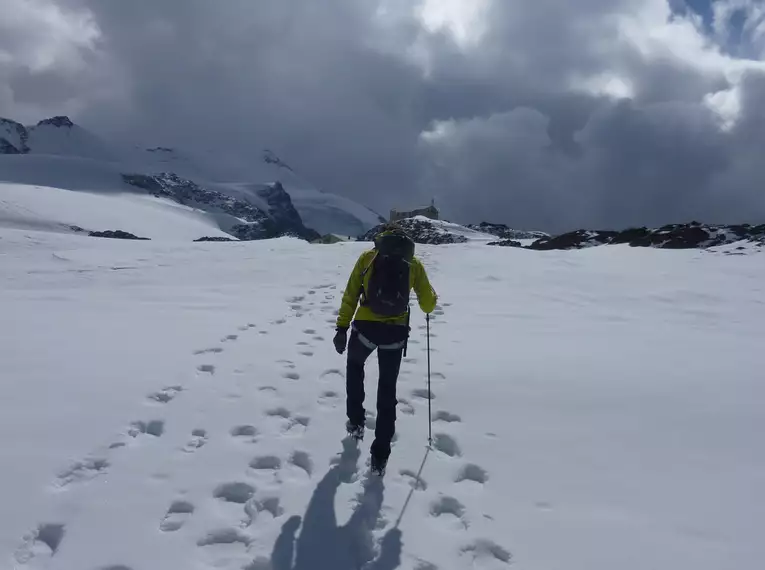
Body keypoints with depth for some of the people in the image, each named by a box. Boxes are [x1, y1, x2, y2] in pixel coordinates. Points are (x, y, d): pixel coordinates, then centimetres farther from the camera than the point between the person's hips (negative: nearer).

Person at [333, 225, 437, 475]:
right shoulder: (414, 263, 7)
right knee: (387, 391, 13)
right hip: (395, 332, 1)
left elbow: (350, 295, 0)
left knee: (355, 365, 32)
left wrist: (342, 328, 3)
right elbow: (428, 306, 8)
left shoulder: (368, 257, 6)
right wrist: (432, 298, 31)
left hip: (365, 327, 0)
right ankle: (380, 456, 15)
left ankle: (356, 421, 33)